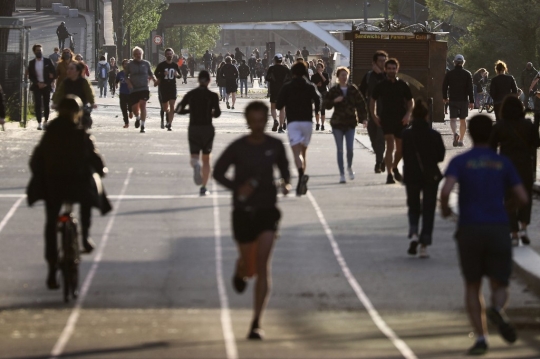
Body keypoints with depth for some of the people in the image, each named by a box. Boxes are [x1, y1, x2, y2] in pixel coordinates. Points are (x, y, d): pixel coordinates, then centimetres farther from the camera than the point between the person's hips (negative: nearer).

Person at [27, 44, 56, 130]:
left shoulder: (48, 61, 2)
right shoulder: (31, 63, 5)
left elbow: (54, 73, 0)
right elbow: (30, 75, 4)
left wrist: (47, 83, -8)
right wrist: (37, 83, -9)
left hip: (46, 85, 0)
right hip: (36, 86, 0)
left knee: (46, 104, 3)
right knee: (37, 104, -7)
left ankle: (45, 122, 14)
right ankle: (39, 123, -7)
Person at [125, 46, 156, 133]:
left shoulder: (146, 63, 7)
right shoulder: (130, 65, 5)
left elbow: (150, 74, 16)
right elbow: (126, 76, 11)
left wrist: (154, 79, -3)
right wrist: (128, 82, -8)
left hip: (144, 88, -1)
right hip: (134, 89, 1)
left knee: (142, 105, -17)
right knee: (134, 107, 4)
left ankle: (142, 126, -14)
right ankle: (138, 118, 40)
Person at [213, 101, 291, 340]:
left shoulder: (275, 146, -2)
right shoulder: (237, 148, -8)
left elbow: (284, 169, 15)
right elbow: (218, 173, 0)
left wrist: (286, 184, -8)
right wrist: (236, 188, -18)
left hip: (267, 211, 0)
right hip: (243, 212, 0)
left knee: (263, 266, -13)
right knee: (249, 264, 11)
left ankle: (256, 324, -12)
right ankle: (240, 272, 54)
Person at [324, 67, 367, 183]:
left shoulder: (353, 89, 2)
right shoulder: (333, 90, 0)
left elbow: (361, 104, 4)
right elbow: (326, 104, -2)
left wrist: (362, 118, -3)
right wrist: (334, 101, -20)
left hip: (351, 123, 0)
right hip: (337, 123, 0)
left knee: (350, 148, -5)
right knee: (340, 150, 1)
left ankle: (349, 167, 24)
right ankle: (342, 174, 9)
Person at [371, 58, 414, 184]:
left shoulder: (403, 85, 3)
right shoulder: (381, 85, 1)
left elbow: (410, 101, 10)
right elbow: (373, 100, 14)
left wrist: (408, 114, -5)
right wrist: (374, 116, 4)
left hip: (401, 120, 2)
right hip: (386, 119, -2)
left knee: (400, 148, 10)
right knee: (390, 145, -15)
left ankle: (395, 168, 36)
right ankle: (390, 174, -13)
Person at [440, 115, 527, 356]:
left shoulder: (459, 162, 1)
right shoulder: (503, 163, 7)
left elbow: (446, 190, -16)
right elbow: (522, 198, 4)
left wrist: (444, 209, 6)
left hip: (469, 230, 0)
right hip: (498, 230, 0)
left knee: (472, 286, 16)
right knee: (499, 287, 7)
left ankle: (480, 337, 1)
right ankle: (497, 309, -29)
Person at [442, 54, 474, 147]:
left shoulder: (449, 74, 0)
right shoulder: (467, 74, -2)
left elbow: (444, 86, 4)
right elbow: (470, 89, -5)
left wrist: (445, 97, 20)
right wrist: (472, 102, -2)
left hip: (452, 100, 0)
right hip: (464, 100, 0)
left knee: (453, 119, 0)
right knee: (463, 120, 10)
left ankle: (455, 134, -28)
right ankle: (461, 140, 11)